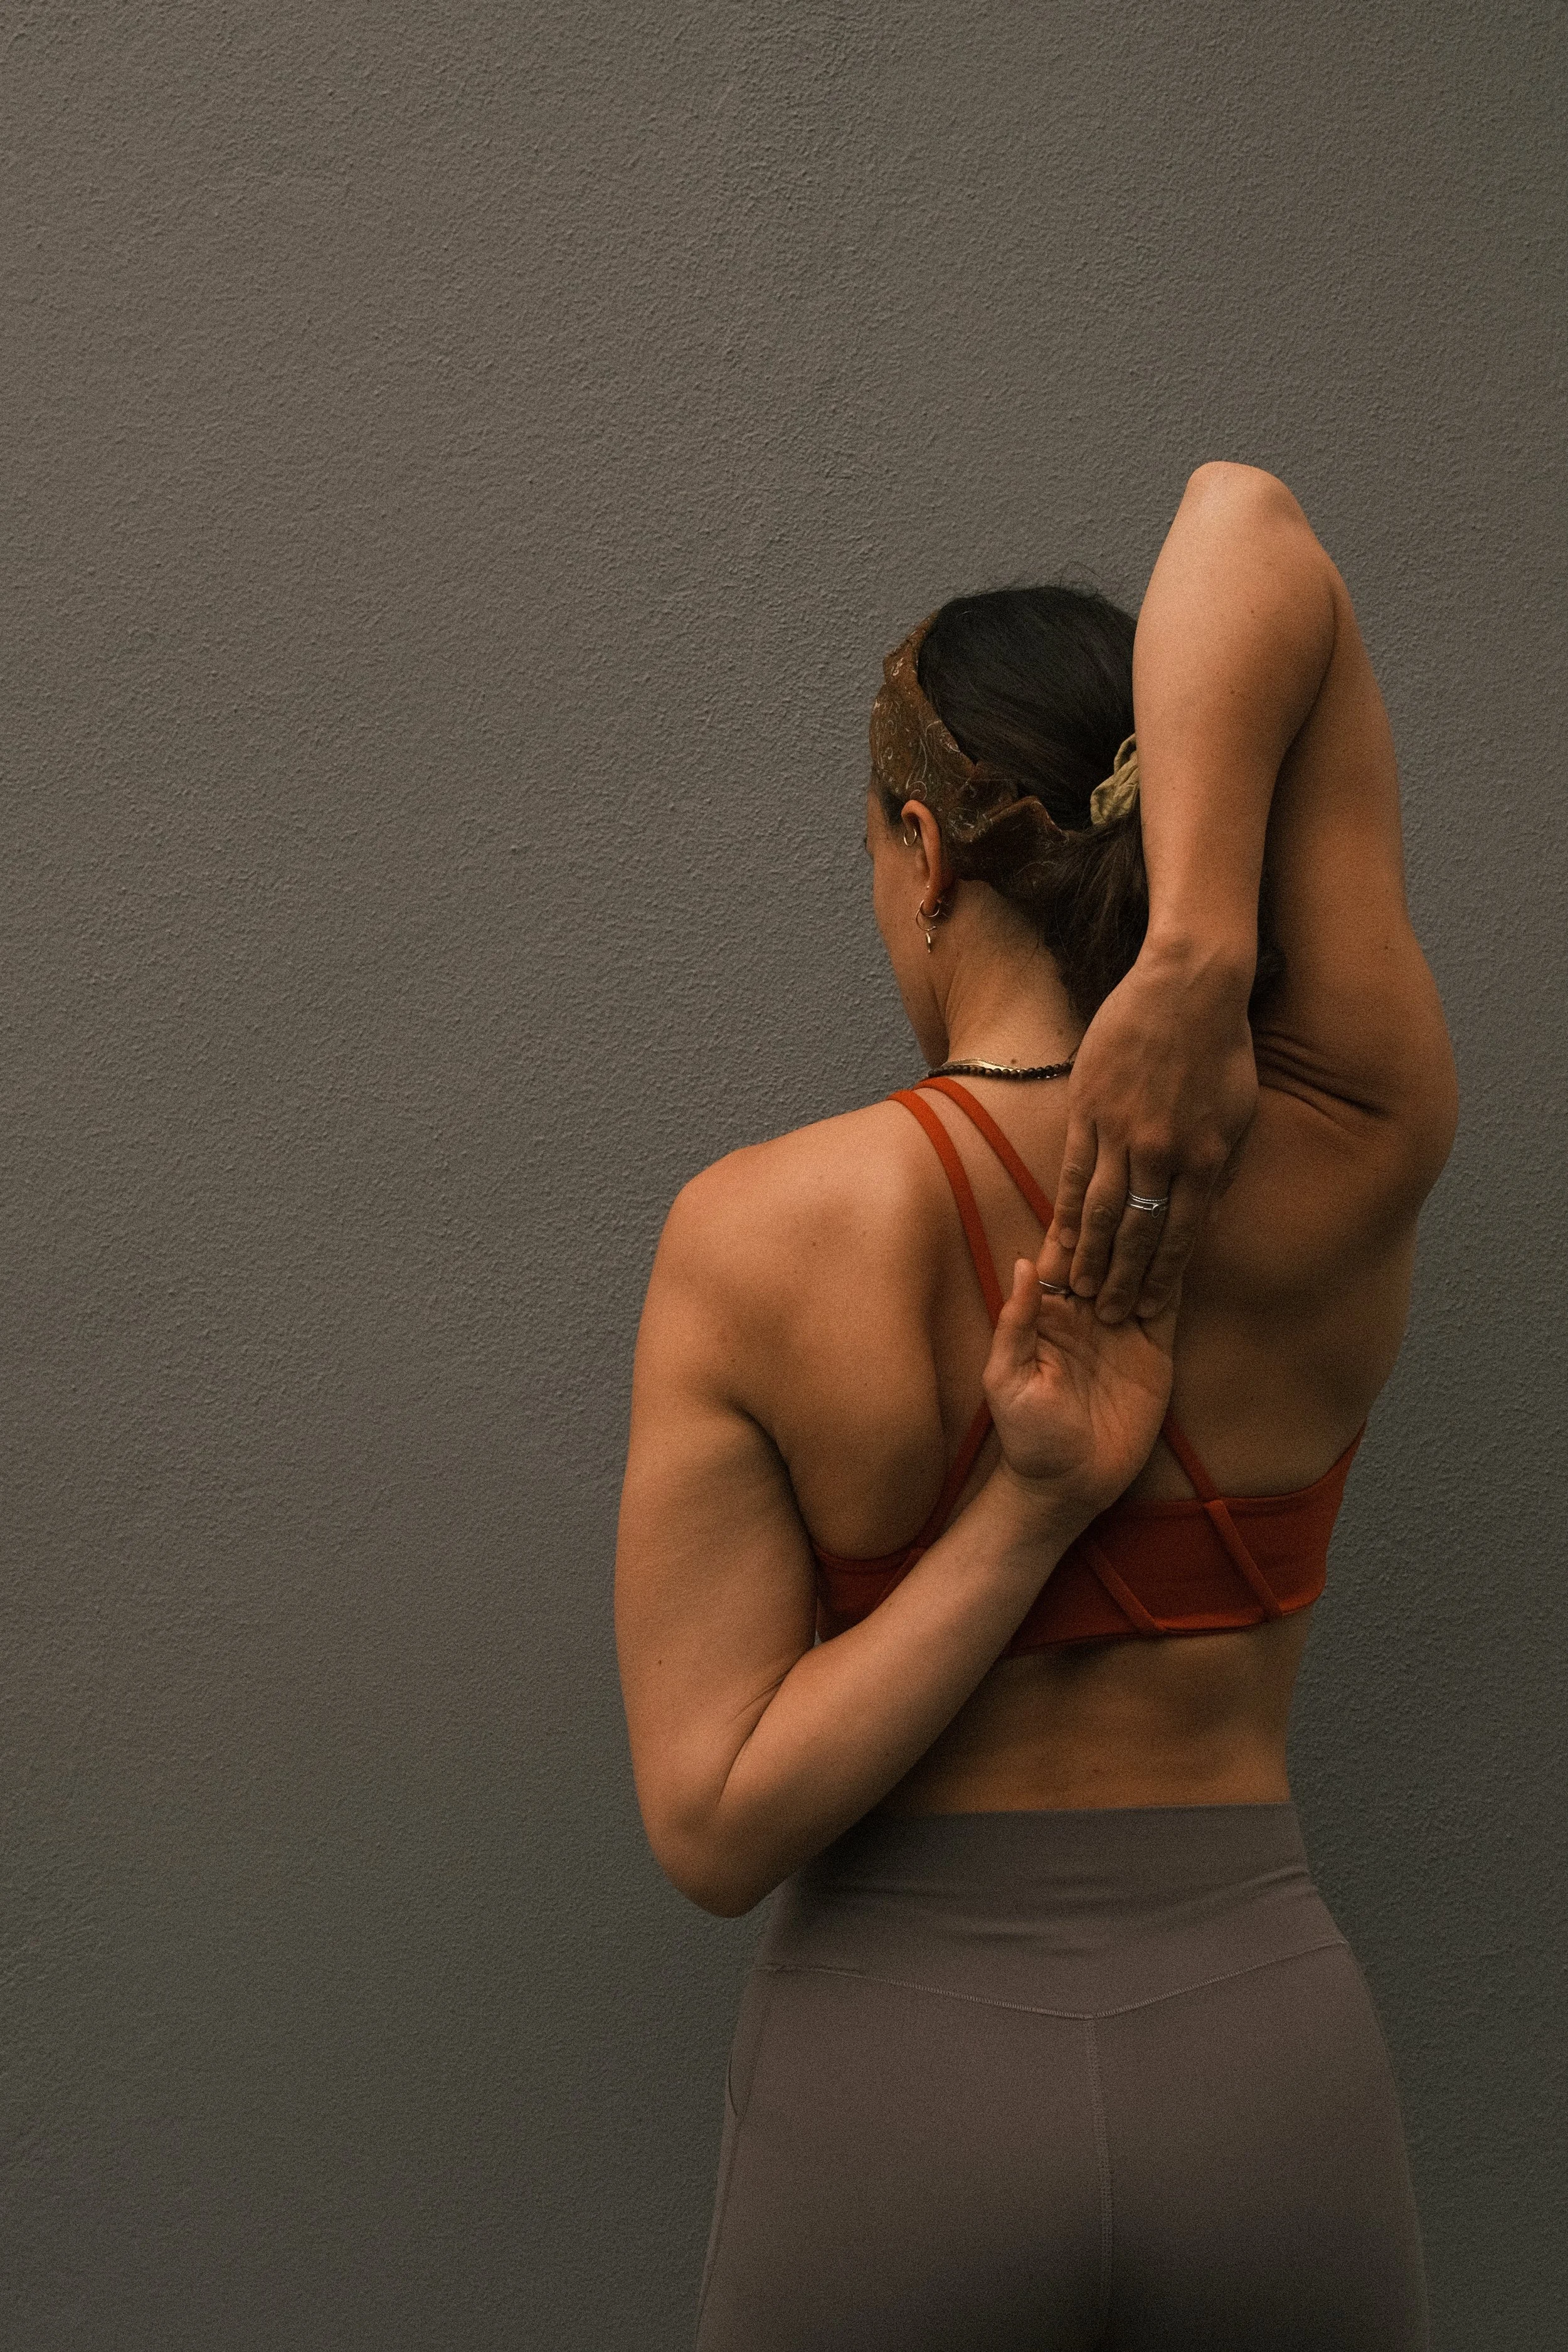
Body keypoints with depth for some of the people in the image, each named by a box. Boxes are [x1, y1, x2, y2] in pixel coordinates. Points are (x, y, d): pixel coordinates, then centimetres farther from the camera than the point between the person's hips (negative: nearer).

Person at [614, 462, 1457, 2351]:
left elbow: (709, 1826, -13)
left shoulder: (755, 1240, -14)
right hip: (1263, 2061, 2)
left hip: (889, 2075, -1)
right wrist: (1198, 963, -21)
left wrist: (1028, 1517, -17)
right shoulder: (1341, 1177, -10)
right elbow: (1249, 527, -11)